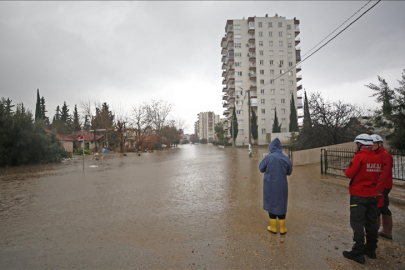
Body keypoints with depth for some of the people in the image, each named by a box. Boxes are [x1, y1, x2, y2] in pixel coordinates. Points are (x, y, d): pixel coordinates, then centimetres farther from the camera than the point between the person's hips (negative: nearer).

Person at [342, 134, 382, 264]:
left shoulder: (360, 156, -17)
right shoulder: (377, 158, 4)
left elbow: (350, 174, -18)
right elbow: (377, 175, 14)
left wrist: (347, 170, 2)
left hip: (359, 196, -7)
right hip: (373, 195, 7)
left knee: (357, 223, -1)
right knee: (371, 222, 16)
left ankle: (358, 253, 4)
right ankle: (371, 249, 29)